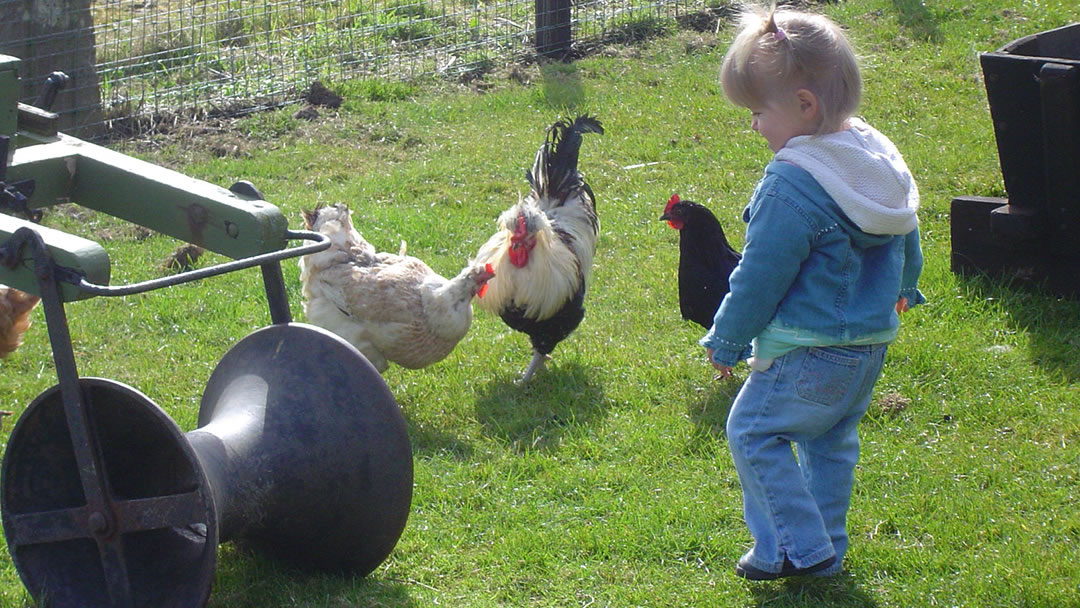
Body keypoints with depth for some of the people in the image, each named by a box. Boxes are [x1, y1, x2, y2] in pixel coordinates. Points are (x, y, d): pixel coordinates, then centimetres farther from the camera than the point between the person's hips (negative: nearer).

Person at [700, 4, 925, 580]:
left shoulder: (791, 184, -24)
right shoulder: (878, 156, 5)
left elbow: (761, 276, -18)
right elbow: (906, 234, 21)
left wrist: (727, 341, -5)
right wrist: (902, 288, 41)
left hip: (809, 354, -9)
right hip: (873, 340, 9)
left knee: (753, 430, 2)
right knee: (831, 440, 21)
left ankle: (795, 547, 3)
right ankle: (826, 548, 28)